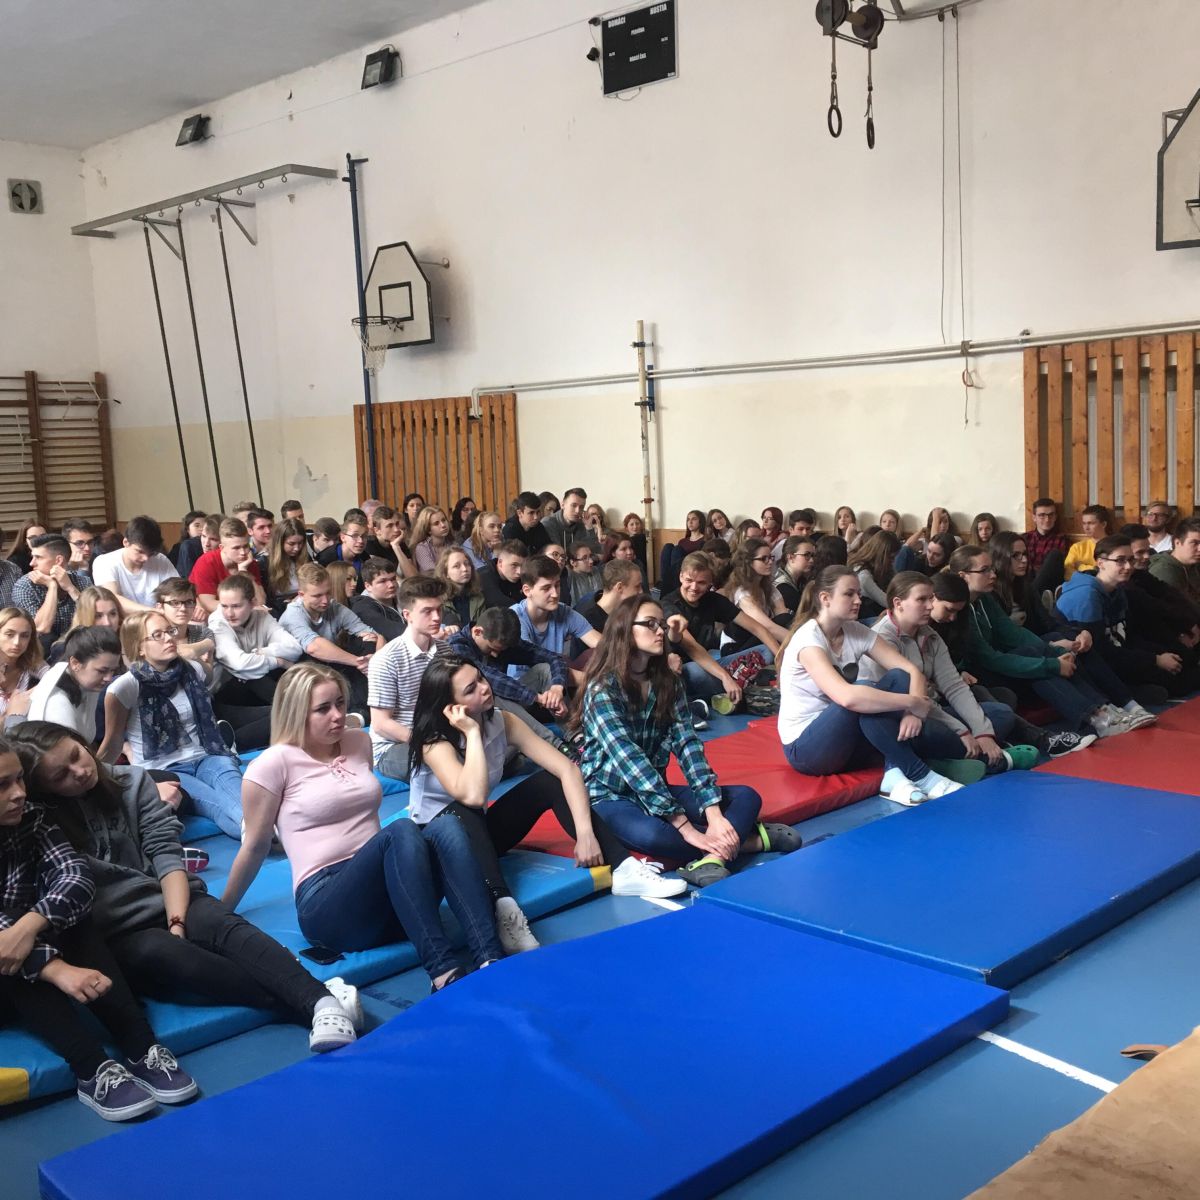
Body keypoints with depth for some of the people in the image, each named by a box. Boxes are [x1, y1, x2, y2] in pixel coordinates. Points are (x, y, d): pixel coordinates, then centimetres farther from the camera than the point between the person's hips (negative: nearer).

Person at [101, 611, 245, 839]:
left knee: (244, 798, -35)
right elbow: (112, 745, 5)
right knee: (232, 811, -37)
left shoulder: (195, 671, 7)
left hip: (206, 758, 4)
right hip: (161, 771, -4)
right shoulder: (125, 687, -7)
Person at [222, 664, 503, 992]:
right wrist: (220, 914, 11)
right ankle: (442, 973, -44)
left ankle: (491, 961, -42)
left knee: (447, 830, -26)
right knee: (401, 831, -34)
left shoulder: (359, 742, 15)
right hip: (327, 904, -6)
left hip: (385, 896, 6)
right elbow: (256, 845, 5)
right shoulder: (274, 763, -4)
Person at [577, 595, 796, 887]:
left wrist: (714, 813, -23)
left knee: (747, 798, -7)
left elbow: (687, 745, -8)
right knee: (650, 834, -38)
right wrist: (685, 827, -31)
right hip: (609, 796, -7)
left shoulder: (668, 683, 3)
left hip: (655, 789, 7)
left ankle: (712, 859, -35)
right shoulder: (602, 688, -17)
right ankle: (748, 838, -20)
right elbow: (630, 761, -25)